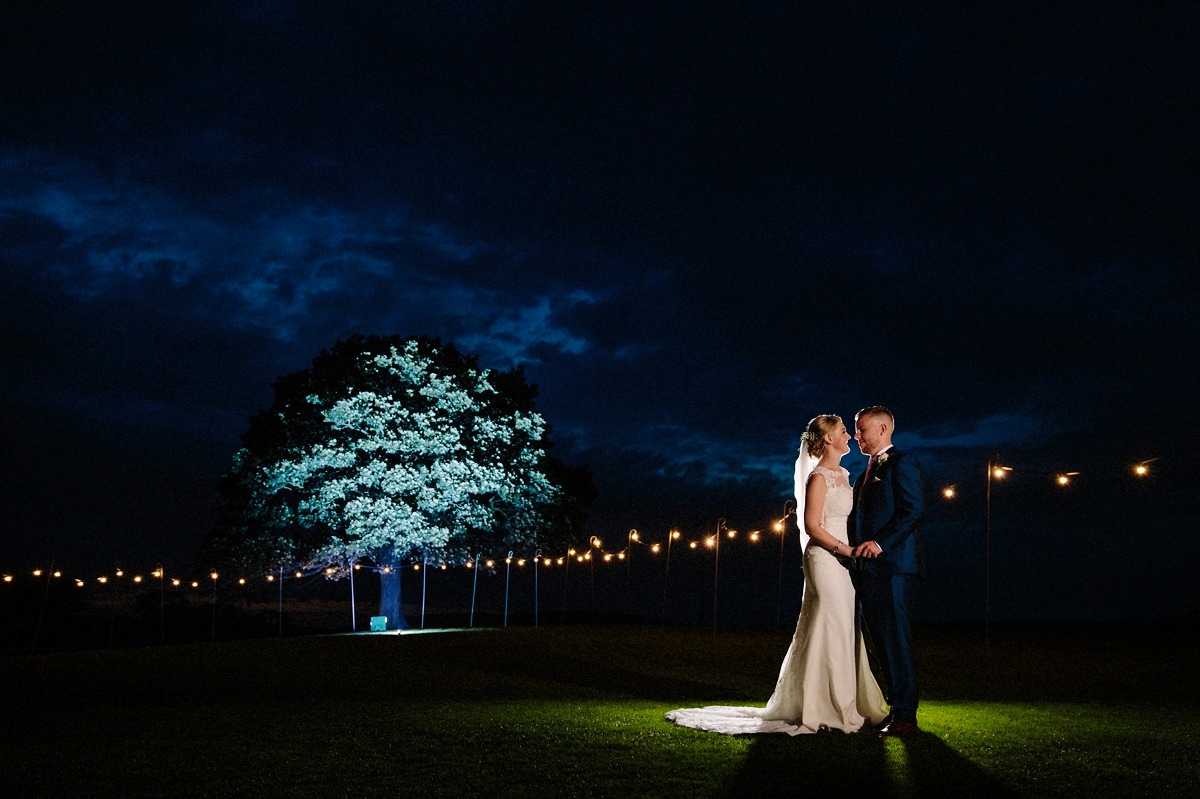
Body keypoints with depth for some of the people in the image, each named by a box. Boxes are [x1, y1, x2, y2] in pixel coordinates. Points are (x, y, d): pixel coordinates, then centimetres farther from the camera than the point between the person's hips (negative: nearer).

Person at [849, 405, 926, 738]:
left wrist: (880, 542, -22)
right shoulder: (865, 475, 23)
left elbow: (913, 510, -15)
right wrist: (856, 548, 8)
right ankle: (896, 708, 16)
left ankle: (906, 716, -3)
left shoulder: (902, 464, -4)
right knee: (882, 642, 10)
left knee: (897, 641, -7)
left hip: (894, 565, -9)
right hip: (868, 569, 9)